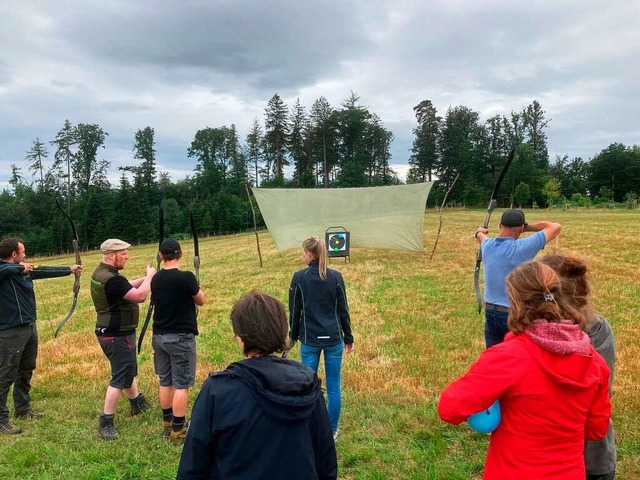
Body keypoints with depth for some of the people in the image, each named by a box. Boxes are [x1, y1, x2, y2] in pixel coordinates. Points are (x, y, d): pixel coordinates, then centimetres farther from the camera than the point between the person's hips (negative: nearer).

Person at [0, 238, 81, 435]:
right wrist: (19, 268, -31)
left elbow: (45, 271, 21)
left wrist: (69, 269, 29)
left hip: (30, 328, 9)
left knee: (26, 372, 20)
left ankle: (23, 408, 35)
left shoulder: (24, 269, 8)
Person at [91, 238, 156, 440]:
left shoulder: (101, 273, 5)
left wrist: (145, 278, 5)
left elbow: (126, 286, 16)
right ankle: (105, 422, 5)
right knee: (120, 377, -2)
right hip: (117, 335, -11)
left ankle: (137, 403, 44)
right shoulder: (111, 279, -27)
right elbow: (139, 296, -27)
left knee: (128, 369, 26)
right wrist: (150, 276, -12)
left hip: (112, 332, 11)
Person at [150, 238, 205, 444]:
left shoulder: (156, 279, 1)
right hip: (180, 338, -6)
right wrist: (196, 288, 16)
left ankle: (168, 424, 31)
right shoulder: (186, 277, -17)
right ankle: (178, 431, 7)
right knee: (181, 385, 1)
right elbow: (201, 301, -3)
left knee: (165, 382, 17)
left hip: (159, 336, 7)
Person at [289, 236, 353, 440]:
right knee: (333, 387, 10)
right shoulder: (336, 277, -4)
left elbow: (294, 311, -1)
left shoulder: (299, 278, -7)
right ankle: (332, 431, 21)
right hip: (334, 339, 1)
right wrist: (348, 337, 11)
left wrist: (293, 335, 13)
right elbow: (343, 310, 1)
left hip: (310, 339, -1)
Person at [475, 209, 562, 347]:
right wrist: (527, 227, 1)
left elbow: (481, 236, 25)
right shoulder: (522, 247, -19)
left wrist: (480, 232, 48)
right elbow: (556, 227, -9)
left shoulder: (487, 245, -2)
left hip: (490, 312, 5)